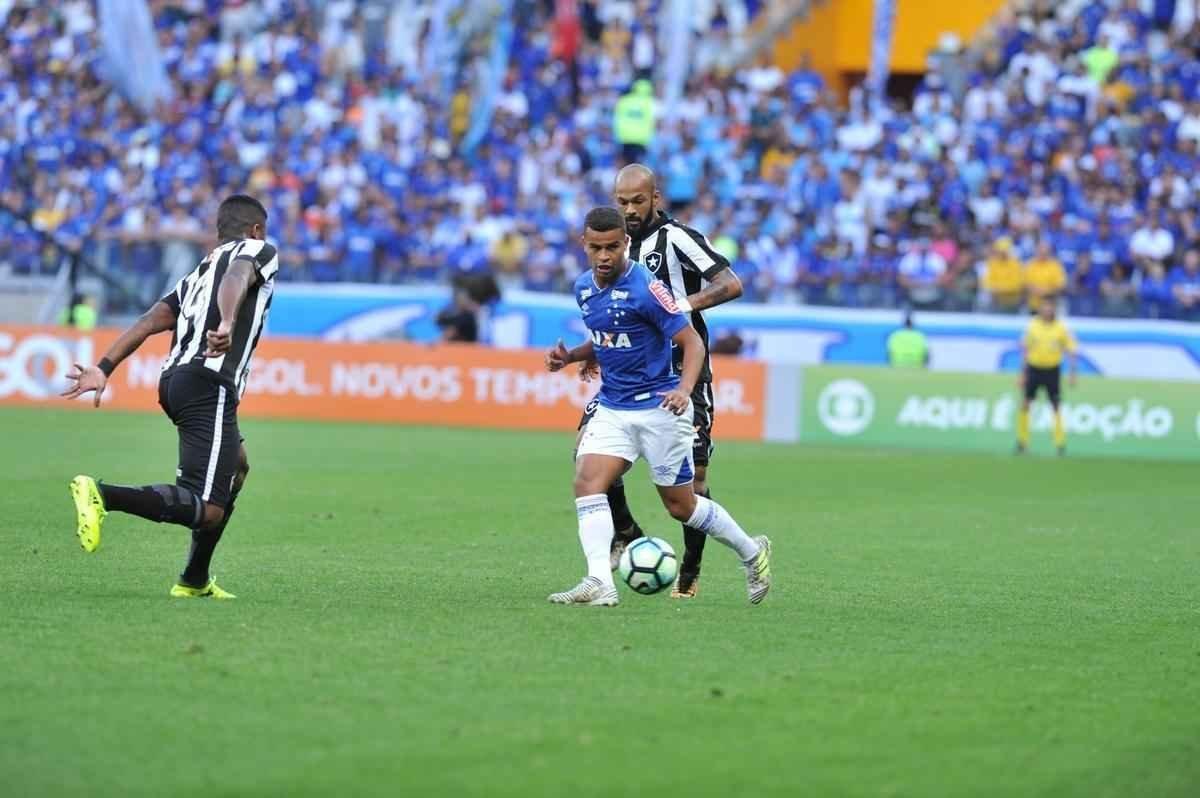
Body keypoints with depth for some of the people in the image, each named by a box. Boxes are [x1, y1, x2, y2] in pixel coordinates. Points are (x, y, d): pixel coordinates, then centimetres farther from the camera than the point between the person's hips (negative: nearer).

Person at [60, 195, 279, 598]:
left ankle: (195, 581, 29)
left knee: (236, 467, 31)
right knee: (207, 510, -17)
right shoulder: (258, 251, 11)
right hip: (209, 385, -9)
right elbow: (236, 279, -14)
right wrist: (227, 324, -34)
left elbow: (150, 321, 16)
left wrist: (104, 368, 8)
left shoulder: (198, 273, 30)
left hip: (174, 379, 9)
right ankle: (102, 494, -33)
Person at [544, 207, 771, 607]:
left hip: (659, 408, -6)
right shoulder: (584, 288, 5)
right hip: (612, 407, 6)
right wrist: (570, 356, 3)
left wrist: (684, 388, -32)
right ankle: (600, 584, -23)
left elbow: (692, 342, -15)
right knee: (587, 482, -17)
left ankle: (752, 553, 28)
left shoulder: (645, 287, -17)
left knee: (681, 505, 5)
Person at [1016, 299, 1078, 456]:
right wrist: (1023, 373, 6)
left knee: (1056, 407, -6)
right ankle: (1022, 441, 14)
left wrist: (1073, 374, -5)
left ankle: (1060, 443, 0)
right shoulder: (1032, 326, 0)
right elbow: (1025, 350, 7)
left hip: (1052, 370, -1)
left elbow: (1071, 351, 1)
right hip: (1034, 368, 1)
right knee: (1025, 404, 1)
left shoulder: (1061, 328, -5)